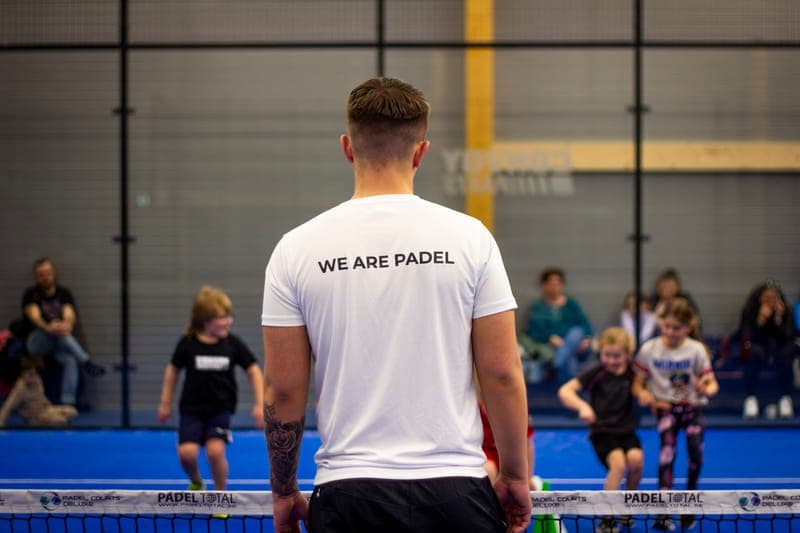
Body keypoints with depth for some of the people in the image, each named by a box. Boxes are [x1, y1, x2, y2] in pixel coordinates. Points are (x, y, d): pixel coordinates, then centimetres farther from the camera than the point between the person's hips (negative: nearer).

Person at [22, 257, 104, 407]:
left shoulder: (63, 293, 6)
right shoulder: (31, 294, -1)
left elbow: (69, 314, -12)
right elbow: (34, 316, -21)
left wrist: (67, 324, -40)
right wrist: (48, 327, -45)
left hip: (60, 344, 2)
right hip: (36, 343, -2)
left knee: (70, 360, -31)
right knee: (55, 330, -35)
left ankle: (68, 404, -40)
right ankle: (86, 363, -39)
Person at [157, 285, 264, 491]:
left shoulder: (233, 343, -7)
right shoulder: (188, 343, -7)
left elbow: (253, 370, 2)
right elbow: (173, 370, 8)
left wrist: (259, 404, -3)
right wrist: (165, 403, 13)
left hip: (221, 408, 0)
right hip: (192, 408, 0)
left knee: (215, 450, -20)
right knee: (186, 452, -15)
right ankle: (196, 482, 21)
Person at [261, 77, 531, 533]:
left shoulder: (297, 249, 0)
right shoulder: (470, 237, -1)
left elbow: (282, 392, 1)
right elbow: (502, 373, -2)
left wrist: (284, 493, 12)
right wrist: (516, 477, 9)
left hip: (347, 495, 0)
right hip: (456, 489, 0)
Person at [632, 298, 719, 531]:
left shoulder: (696, 350, -5)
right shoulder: (649, 349, -4)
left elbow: (711, 384, -3)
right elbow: (637, 383, 3)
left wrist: (707, 389, -27)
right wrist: (643, 394, -21)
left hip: (692, 406, 1)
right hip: (665, 406, -1)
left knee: (696, 449, -18)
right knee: (667, 448, -23)